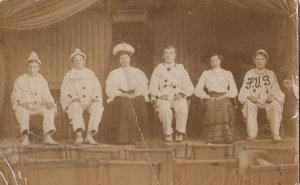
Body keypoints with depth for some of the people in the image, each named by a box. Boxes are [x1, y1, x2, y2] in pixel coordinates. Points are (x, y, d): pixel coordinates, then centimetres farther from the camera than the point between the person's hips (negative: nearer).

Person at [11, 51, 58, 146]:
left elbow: (47, 96, 7)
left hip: (39, 107, 2)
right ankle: (25, 137, -49)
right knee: (22, 110, -37)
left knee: (50, 109, -27)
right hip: (24, 106, -2)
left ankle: (48, 136, -36)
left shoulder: (42, 80, 14)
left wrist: (49, 102, -18)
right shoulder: (20, 80, 7)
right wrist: (21, 102, -20)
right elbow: (15, 97, 3)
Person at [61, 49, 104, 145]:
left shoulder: (91, 74, 22)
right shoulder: (69, 75, 17)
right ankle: (79, 134, -49)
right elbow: (64, 92, 7)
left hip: (90, 102, 1)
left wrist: (95, 97, -6)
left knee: (97, 107, -33)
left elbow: (98, 89, 16)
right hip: (75, 102, -1)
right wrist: (72, 98, -12)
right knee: (75, 107, -38)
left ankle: (90, 135, -38)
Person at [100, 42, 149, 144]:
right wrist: (123, 94, -10)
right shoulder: (113, 74, 20)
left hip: (136, 97, 1)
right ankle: (123, 137, -36)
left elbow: (143, 87, 9)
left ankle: (137, 135, -28)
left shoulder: (139, 73, 22)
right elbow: (110, 90, 6)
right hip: (120, 98, -1)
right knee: (125, 103, -35)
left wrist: (135, 94, -12)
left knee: (141, 101, -33)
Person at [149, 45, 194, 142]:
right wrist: (160, 95, -9)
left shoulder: (181, 69, 18)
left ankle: (180, 133, -26)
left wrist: (182, 94, -7)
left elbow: (190, 87, 12)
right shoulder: (158, 69, 16)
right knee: (164, 108, -36)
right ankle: (168, 134, -22)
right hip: (163, 99, 0)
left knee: (183, 106, -35)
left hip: (178, 98, 1)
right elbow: (152, 88, 10)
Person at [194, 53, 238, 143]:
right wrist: (208, 97, -8)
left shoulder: (228, 74, 21)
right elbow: (197, 90, 9)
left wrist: (223, 96, -8)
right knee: (211, 107, -38)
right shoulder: (206, 73, 20)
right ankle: (213, 138, -39)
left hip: (224, 98, 0)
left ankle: (226, 136, -37)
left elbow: (234, 91, 10)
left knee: (225, 107, -38)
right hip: (210, 99, 0)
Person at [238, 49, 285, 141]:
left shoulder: (271, 74, 12)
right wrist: (250, 96, -22)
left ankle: (276, 134, -27)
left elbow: (277, 91, 5)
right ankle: (252, 134, -32)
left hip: (268, 101, 0)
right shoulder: (249, 74, 8)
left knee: (275, 104, -33)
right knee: (249, 104, -35)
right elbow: (243, 92, 1)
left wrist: (272, 96, -19)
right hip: (254, 101, 0)